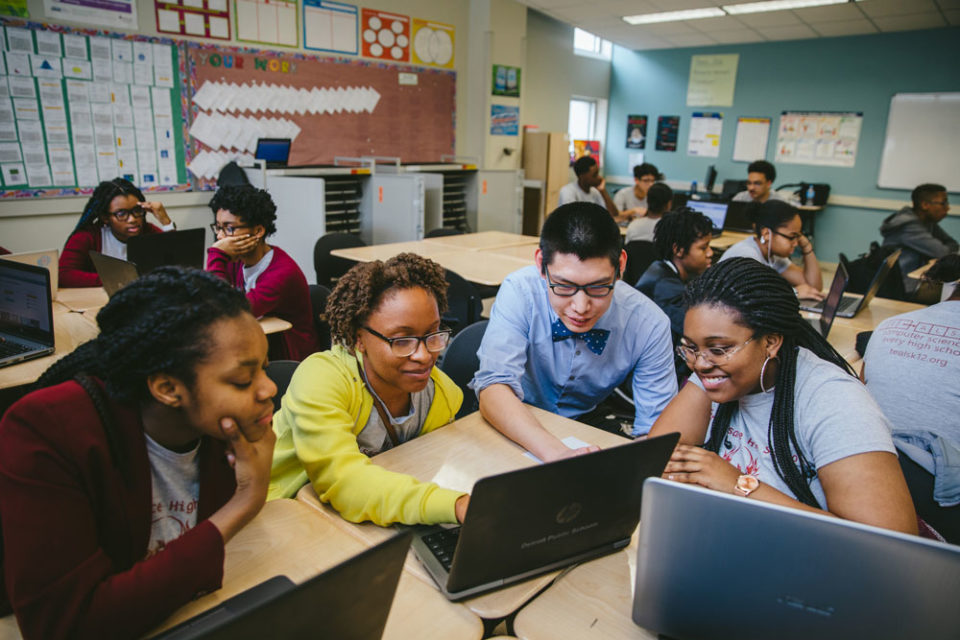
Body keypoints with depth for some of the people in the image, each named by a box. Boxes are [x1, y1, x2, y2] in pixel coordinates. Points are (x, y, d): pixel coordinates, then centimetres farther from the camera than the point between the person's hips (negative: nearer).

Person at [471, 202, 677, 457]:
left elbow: (657, 431, -14)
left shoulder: (649, 324, -19)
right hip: (518, 424, -1)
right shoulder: (520, 292, -24)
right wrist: (557, 453, -46)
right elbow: (494, 390, -30)